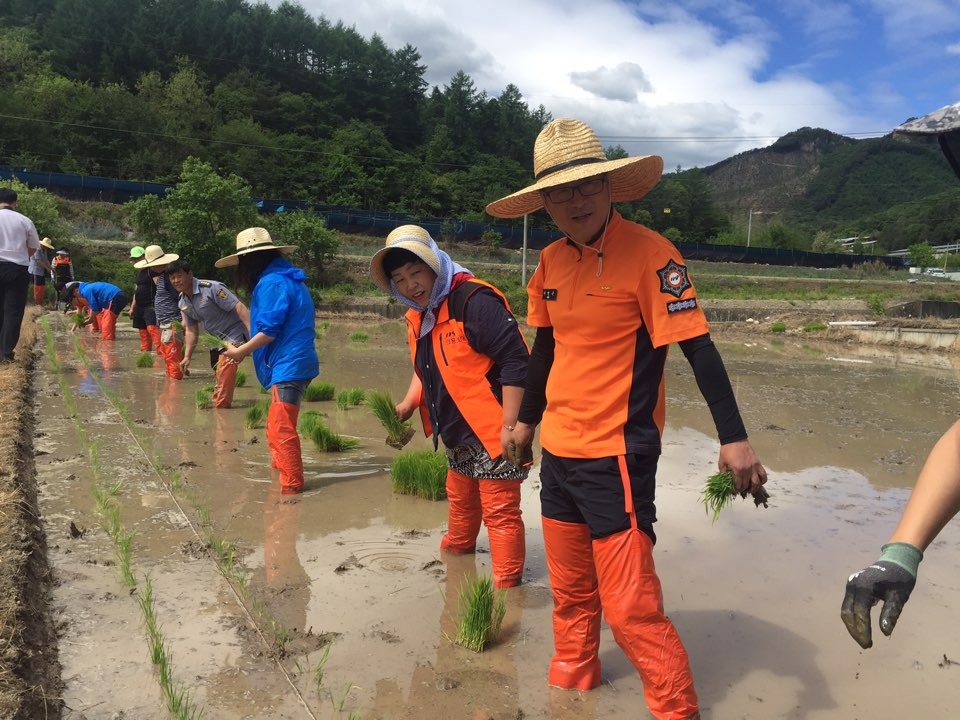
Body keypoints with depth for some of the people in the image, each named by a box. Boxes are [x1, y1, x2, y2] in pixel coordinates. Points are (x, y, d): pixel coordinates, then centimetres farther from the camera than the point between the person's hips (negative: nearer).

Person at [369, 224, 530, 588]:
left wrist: (510, 426, -26)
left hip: (493, 434, -10)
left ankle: (506, 584, 12)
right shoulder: (418, 317, 9)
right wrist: (408, 405, 10)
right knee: (460, 500, 29)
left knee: (499, 511, -2)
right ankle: (455, 550, 53)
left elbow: (515, 361, -25)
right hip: (459, 436, 10)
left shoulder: (474, 301, -22)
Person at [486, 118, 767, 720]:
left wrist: (734, 437, -20)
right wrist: (527, 420, 26)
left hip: (618, 455, -6)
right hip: (558, 449, 7)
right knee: (571, 592, 19)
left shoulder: (648, 253, -13)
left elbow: (698, 347, -15)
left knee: (630, 608, -4)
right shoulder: (551, 262, 7)